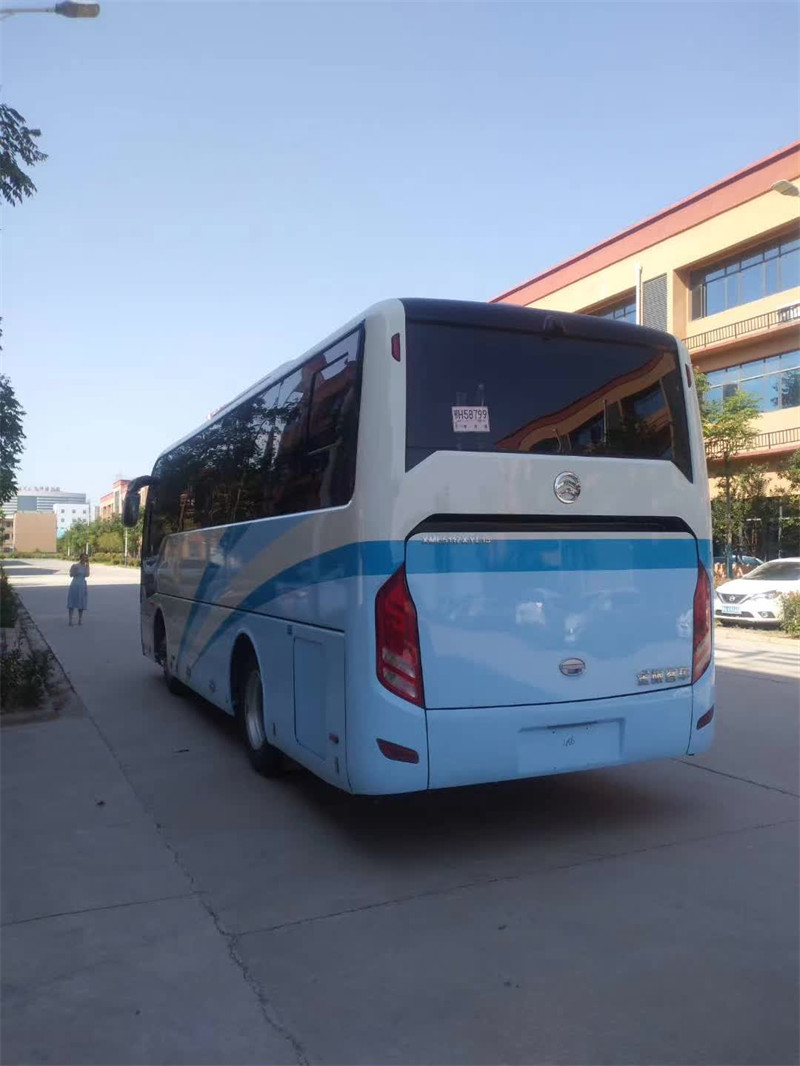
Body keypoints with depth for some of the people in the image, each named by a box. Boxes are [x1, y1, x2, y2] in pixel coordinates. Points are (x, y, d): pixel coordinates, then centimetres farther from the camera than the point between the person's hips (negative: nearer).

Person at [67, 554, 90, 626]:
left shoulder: (86, 566, 7)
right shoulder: (75, 565, -4)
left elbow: (87, 575, -8)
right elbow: (71, 575, -9)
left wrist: (87, 565, -7)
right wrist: (74, 569, -23)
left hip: (82, 586, 4)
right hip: (75, 585, -4)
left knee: (81, 604, 7)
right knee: (72, 603, -3)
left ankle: (80, 620, 15)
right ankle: (70, 620, -2)